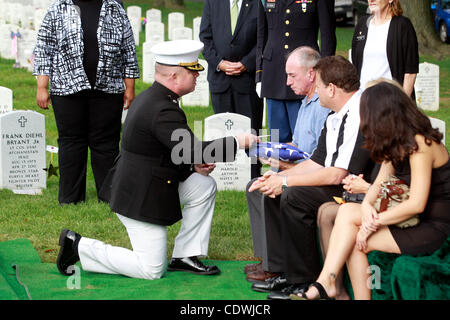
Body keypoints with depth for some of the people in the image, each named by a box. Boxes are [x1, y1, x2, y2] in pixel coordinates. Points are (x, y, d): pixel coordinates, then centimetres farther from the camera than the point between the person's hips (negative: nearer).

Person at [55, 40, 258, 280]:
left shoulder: (151, 97, 7)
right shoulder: (162, 111, -25)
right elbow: (192, 150, -30)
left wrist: (193, 166, 2)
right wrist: (237, 142, -19)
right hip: (140, 198, -10)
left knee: (204, 186, 9)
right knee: (151, 270, -1)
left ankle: (185, 256, 14)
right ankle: (78, 247, 3)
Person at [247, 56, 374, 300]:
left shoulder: (360, 116, -20)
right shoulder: (334, 119, 13)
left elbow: (337, 175, -24)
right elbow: (316, 163, 17)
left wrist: (286, 181, -16)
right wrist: (278, 176, 3)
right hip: (338, 187, 10)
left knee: (294, 196, -24)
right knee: (273, 192, 3)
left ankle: (305, 282, -13)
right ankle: (284, 272, 5)